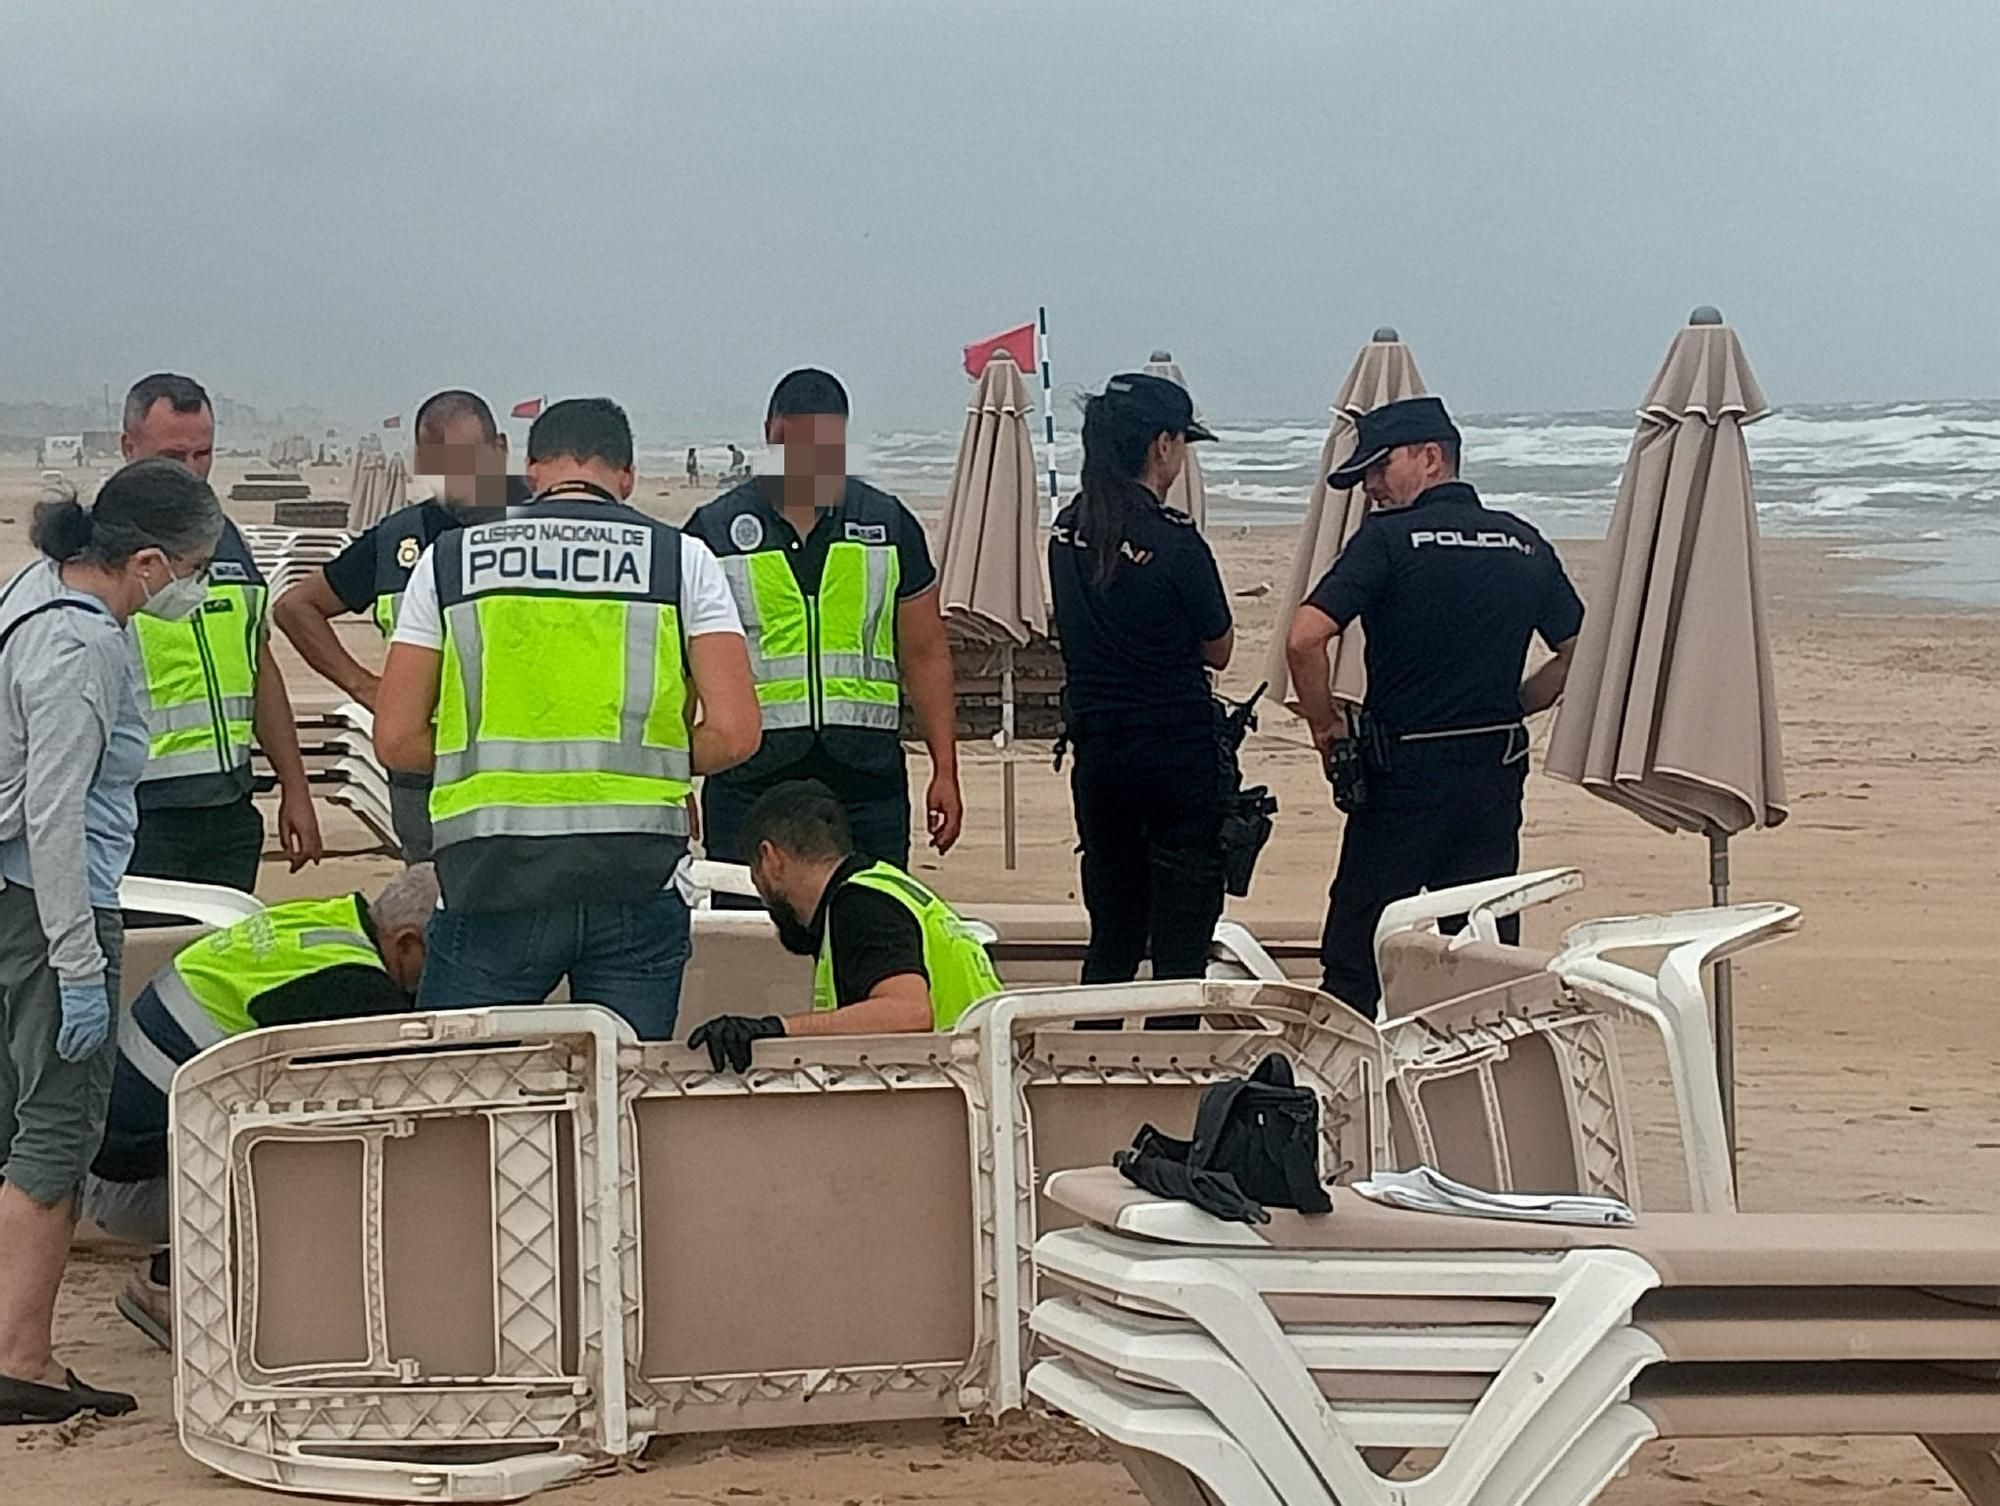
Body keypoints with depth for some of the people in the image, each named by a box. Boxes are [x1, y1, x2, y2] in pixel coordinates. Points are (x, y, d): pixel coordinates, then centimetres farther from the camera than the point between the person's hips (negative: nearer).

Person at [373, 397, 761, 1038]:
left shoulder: (449, 560, 7)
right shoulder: (683, 559, 5)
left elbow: (396, 740, 4)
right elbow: (733, 734, -2)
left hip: (494, 873, 0)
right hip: (637, 879, 0)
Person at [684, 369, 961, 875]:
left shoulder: (888, 525, 10)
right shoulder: (715, 530, 4)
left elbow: (925, 656, 14)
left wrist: (944, 771, 8)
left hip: (868, 779, 2)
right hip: (750, 780, -1)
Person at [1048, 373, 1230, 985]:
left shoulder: (1067, 531, 4)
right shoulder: (1173, 539, -15)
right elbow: (1218, 651, -3)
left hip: (1096, 746, 6)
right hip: (1178, 748, -6)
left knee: (1110, 938, 16)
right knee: (1181, 940, 2)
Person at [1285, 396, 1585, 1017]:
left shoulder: (1388, 538, -9)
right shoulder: (1525, 544, 7)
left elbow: (1304, 640, -19)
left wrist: (1325, 726, -5)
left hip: (1403, 770, -5)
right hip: (1496, 772, 5)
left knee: (1354, 963, 3)